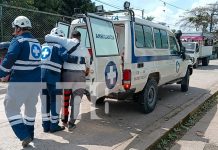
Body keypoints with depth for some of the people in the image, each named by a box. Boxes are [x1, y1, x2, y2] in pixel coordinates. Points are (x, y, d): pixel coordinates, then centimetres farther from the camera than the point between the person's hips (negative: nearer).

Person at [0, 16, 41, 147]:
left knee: (11, 108, 5)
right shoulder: (36, 42, 13)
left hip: (20, 82, -7)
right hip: (36, 82, 7)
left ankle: (24, 136, -2)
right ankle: (29, 134, 33)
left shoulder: (18, 41, -10)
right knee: (31, 107, 21)